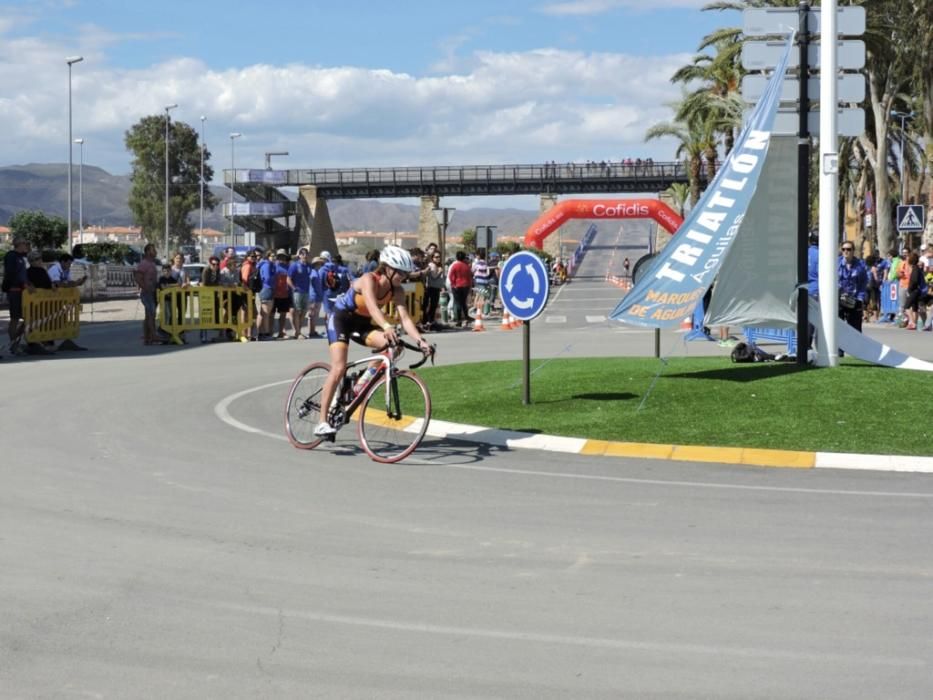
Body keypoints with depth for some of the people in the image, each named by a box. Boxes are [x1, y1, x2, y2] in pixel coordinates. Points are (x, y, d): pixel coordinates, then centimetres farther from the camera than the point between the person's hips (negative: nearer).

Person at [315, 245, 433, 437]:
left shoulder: (397, 290, -11)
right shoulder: (369, 279, -29)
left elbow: (404, 317, -21)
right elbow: (372, 306, -46)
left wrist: (420, 340, -37)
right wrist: (387, 327, -64)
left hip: (361, 323, 6)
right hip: (341, 318, -6)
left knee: (392, 345, -20)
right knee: (339, 368, -22)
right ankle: (322, 422, -19)